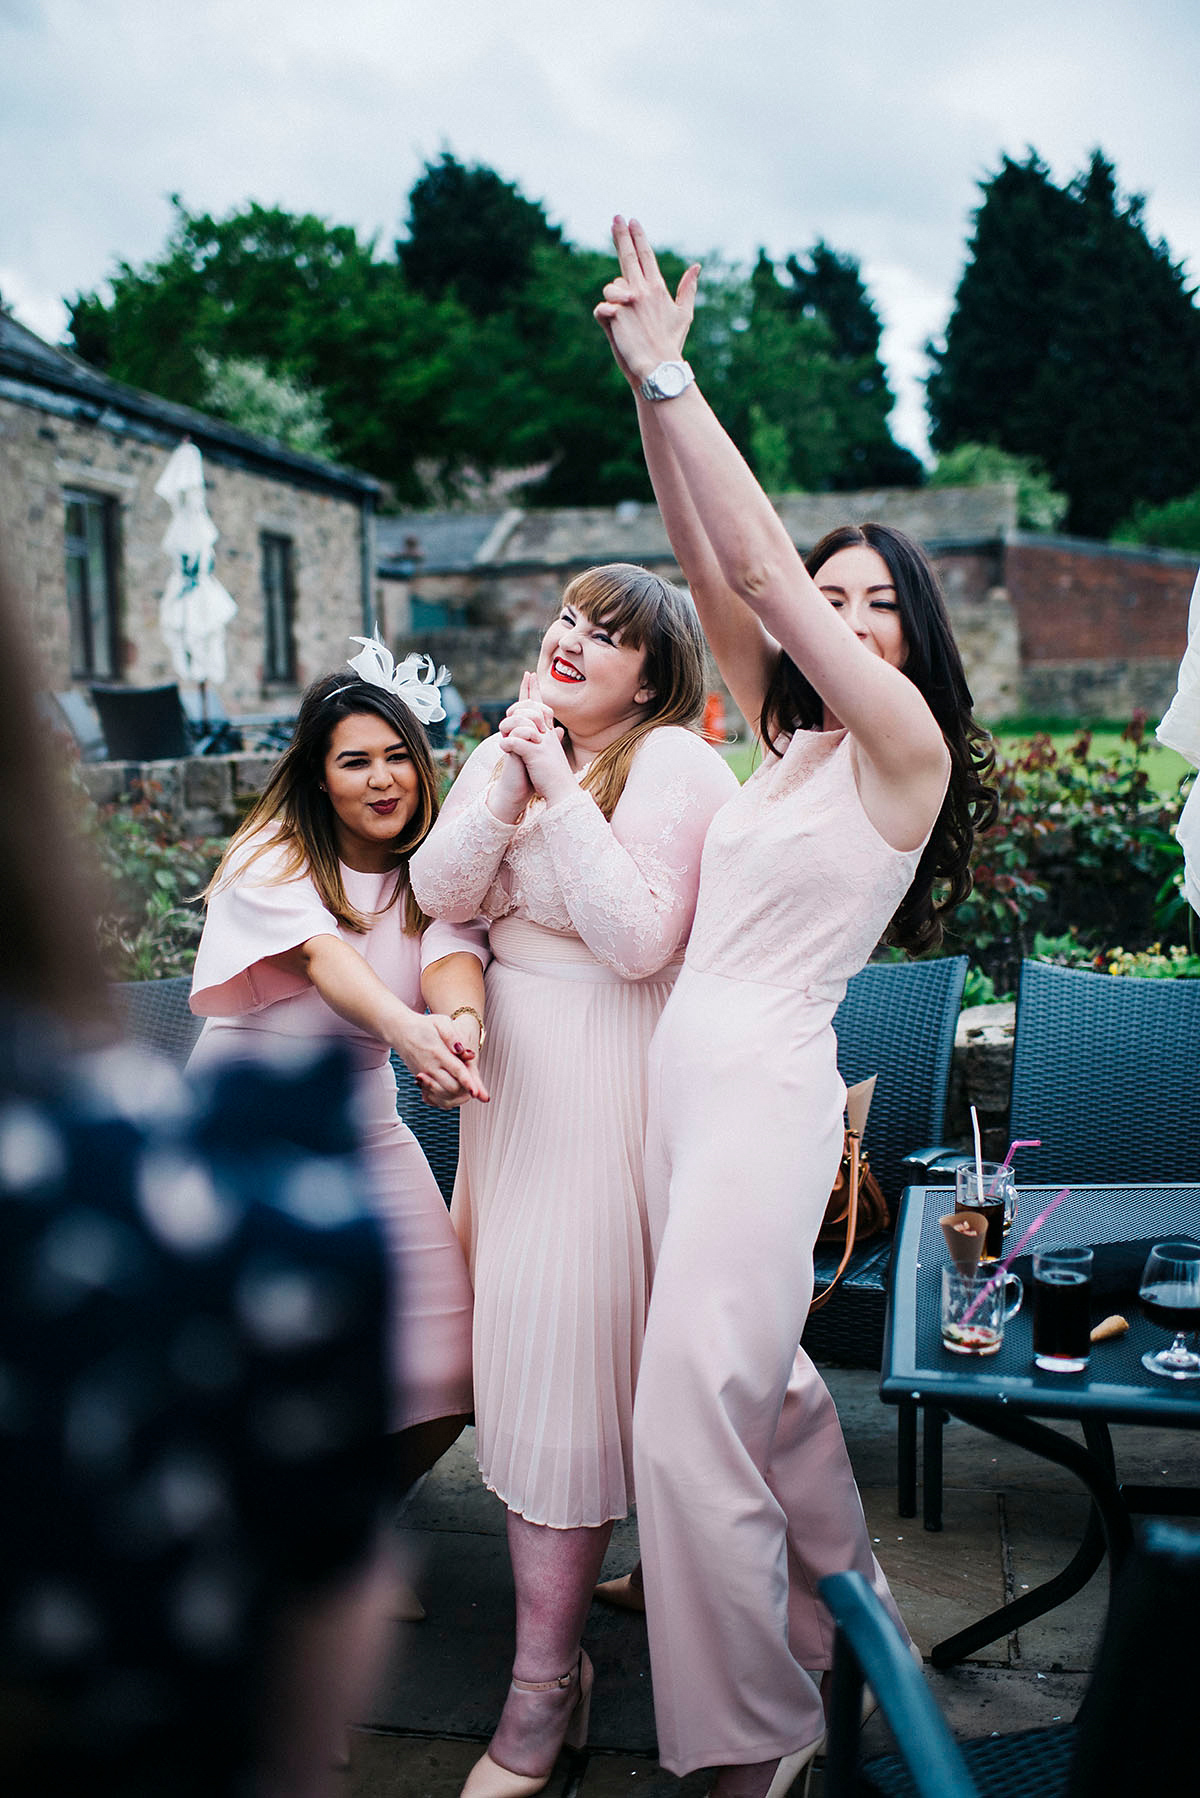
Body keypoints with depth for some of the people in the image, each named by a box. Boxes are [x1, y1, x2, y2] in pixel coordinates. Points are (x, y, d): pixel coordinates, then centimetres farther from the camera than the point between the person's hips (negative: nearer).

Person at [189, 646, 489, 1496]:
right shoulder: (274, 859, -12)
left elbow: (453, 953, -21)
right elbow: (326, 958, -32)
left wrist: (461, 1020, -46)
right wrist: (405, 1026, -53)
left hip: (365, 1131, 4)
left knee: (438, 1377, -1)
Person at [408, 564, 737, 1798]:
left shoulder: (673, 765, -12)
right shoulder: (510, 752, 11)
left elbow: (640, 939, -21)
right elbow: (440, 894, -1)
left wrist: (562, 793, -20)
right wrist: (509, 771, -12)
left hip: (605, 1079, -8)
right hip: (516, 1069, 8)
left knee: (563, 1337, -6)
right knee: (524, 1316, 15)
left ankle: (544, 1689, 7)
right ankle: (582, 1565, 38)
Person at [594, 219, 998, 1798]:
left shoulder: (906, 746, -8)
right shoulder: (791, 744, 12)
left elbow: (761, 560, -15)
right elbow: (708, 571, 7)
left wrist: (671, 376, -13)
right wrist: (649, 396, -1)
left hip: (766, 1091, -8)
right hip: (684, 1078, 8)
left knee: (689, 1416, -8)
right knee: (757, 1374, 19)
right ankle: (847, 1613, 41)